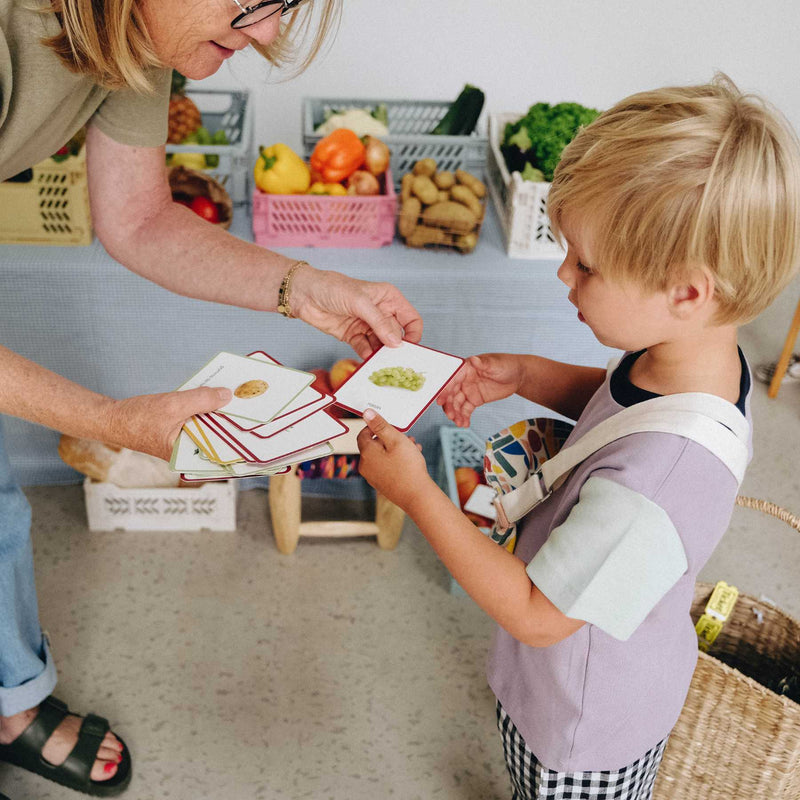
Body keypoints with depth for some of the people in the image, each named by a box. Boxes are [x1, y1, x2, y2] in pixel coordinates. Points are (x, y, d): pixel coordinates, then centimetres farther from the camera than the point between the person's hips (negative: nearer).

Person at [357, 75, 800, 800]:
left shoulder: (650, 486, -44)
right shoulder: (709, 358, -16)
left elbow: (536, 615, -31)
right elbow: (617, 402, 7)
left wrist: (418, 495, -28)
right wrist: (524, 376, -9)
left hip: (582, 741, -7)